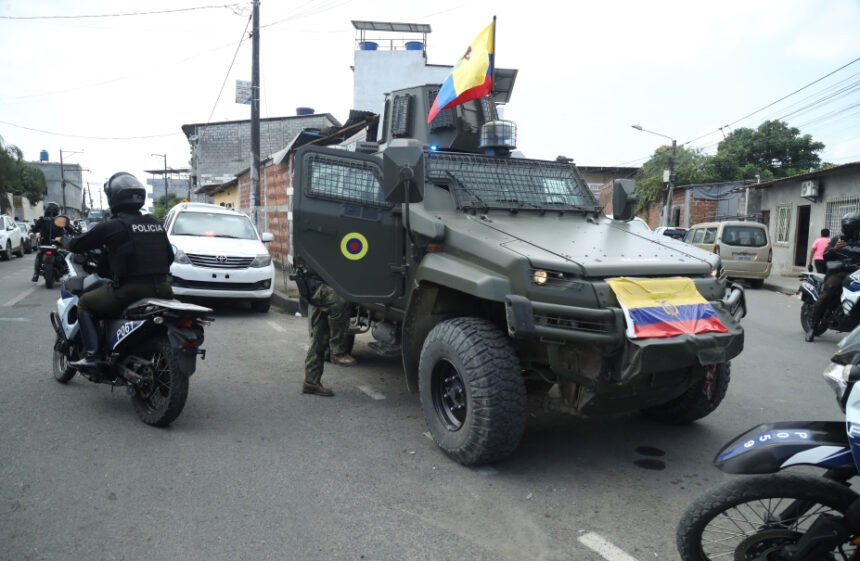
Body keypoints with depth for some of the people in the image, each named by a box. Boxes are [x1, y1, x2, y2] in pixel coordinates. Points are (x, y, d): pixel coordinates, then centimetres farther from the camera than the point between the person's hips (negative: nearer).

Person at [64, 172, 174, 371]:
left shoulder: (112, 226, -3)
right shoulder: (156, 223, 12)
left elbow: (78, 245, 9)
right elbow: (169, 256, 18)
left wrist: (65, 240, 31)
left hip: (129, 290, -5)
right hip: (161, 288, 5)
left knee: (85, 303, 17)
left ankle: (93, 356, 5)